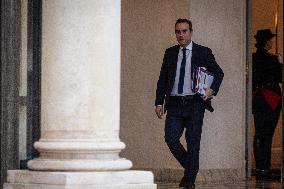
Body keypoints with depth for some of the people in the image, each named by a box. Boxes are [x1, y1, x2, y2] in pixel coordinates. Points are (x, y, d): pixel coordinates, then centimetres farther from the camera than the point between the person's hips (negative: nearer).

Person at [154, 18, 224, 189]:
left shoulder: (203, 52, 3)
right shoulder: (170, 53, 12)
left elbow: (219, 73, 10)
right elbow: (162, 79, 13)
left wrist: (212, 90, -6)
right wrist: (159, 102, 5)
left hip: (195, 104, -2)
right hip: (174, 103, 2)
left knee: (193, 142, -2)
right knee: (171, 138, -9)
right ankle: (190, 168, 16)